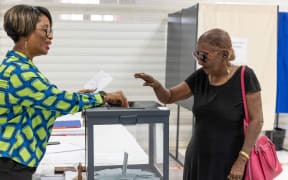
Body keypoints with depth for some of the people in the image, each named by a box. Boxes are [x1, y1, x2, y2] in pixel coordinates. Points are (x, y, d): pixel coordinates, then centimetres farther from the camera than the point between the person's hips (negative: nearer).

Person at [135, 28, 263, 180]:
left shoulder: (244, 76, -16)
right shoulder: (201, 76, -1)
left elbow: (256, 120, -17)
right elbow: (167, 97, 2)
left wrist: (241, 161, -23)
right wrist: (155, 84, -20)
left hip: (229, 162, -5)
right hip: (199, 159, 6)